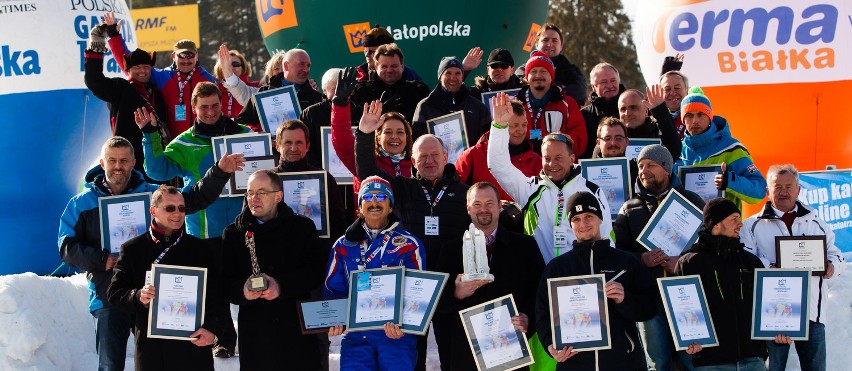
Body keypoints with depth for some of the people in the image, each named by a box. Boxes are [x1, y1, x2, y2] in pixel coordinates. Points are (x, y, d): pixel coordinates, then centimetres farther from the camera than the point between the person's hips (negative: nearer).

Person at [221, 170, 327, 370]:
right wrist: (242, 290, -19)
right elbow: (223, 282, 3)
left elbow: (317, 271, -4)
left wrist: (281, 285, -18)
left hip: (298, 329, 0)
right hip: (254, 332, 1)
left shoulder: (302, 227, 6)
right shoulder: (233, 234, 9)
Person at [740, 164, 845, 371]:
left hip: (812, 311, 3)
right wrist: (769, 268, -21)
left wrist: (832, 266, -4)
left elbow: (836, 254, 19)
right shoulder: (753, 225, 7)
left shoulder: (816, 222, 19)